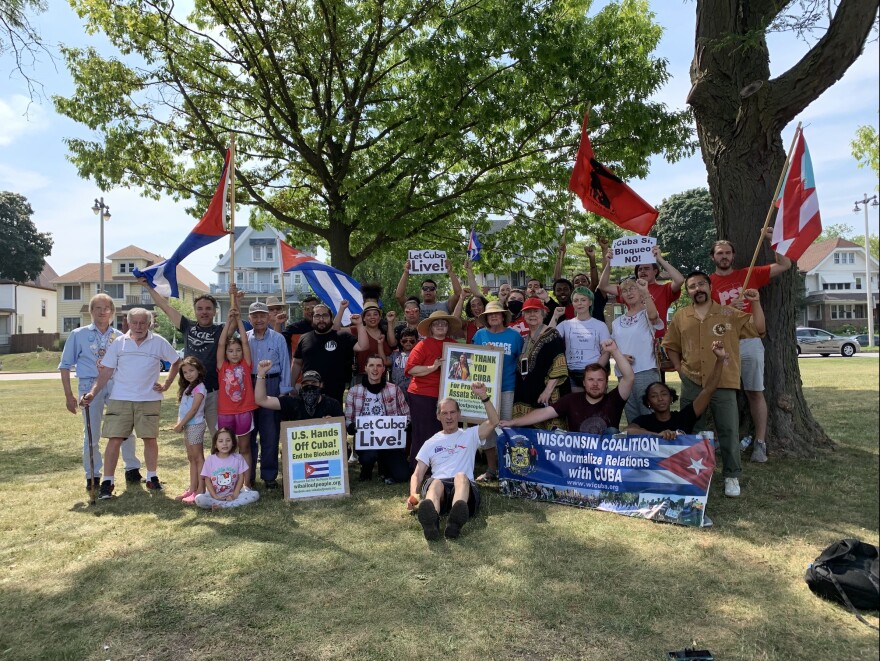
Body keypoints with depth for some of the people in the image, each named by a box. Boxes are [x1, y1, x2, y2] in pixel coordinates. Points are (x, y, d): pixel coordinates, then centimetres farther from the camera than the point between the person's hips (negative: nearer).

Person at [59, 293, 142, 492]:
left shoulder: (119, 337, 9)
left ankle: (132, 470, 17)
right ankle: (92, 477, 16)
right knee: (91, 434, 3)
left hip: (116, 385, 1)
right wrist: (69, 395, 0)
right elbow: (65, 366, 6)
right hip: (90, 386, -1)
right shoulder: (79, 335, 5)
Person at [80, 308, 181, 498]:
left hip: (149, 399, 0)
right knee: (114, 439, -3)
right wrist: (92, 393, -8)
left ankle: (152, 478, 20)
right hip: (120, 399, 0)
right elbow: (106, 372, 3)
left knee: (150, 438, 4)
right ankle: (107, 482, 6)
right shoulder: (118, 343, 4)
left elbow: (177, 362, 12)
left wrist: (166, 385, 5)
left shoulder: (159, 343, 2)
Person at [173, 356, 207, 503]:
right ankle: (192, 489, 16)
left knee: (198, 458, -6)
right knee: (191, 458, 11)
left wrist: (180, 424, -12)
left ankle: (200, 491, -4)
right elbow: (182, 408, 15)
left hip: (195, 425, -9)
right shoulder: (187, 387, 15)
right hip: (187, 426, 9)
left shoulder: (199, 388, -12)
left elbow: (193, 410, -16)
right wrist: (179, 422, 0)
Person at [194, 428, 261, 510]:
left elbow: (241, 478, -1)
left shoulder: (238, 458, -2)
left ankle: (222, 506, -28)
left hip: (232, 494, 1)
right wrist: (215, 496, -13)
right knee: (199, 499, -32)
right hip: (214, 495, -1)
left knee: (255, 494, -21)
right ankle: (235, 503, -25)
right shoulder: (210, 460, -3)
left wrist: (235, 495, -11)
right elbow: (207, 480, -2)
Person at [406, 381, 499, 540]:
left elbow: (493, 421, 7)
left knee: (461, 476, -37)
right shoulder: (431, 443, 26)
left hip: (465, 486, 0)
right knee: (436, 483, -37)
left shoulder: (470, 435, 23)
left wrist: (483, 397, -4)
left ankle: (456, 519, -69)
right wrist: (413, 495, -1)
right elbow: (417, 474, 20)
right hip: (437, 484, 1)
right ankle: (431, 520, -71)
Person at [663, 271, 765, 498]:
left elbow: (758, 329, -2)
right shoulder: (680, 317, 4)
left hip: (723, 384, -2)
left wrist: (755, 303, -12)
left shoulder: (729, 314, 0)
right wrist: (679, 369, 4)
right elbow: (670, 345, 13)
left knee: (728, 431, 2)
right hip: (691, 383, 2)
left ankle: (732, 476, 17)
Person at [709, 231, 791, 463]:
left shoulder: (749, 275, 9)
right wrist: (729, 308, -17)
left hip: (750, 343, 1)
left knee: (755, 392, 1)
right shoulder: (708, 283, 4)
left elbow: (785, 265, 8)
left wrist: (772, 240, -2)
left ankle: (760, 443, 5)